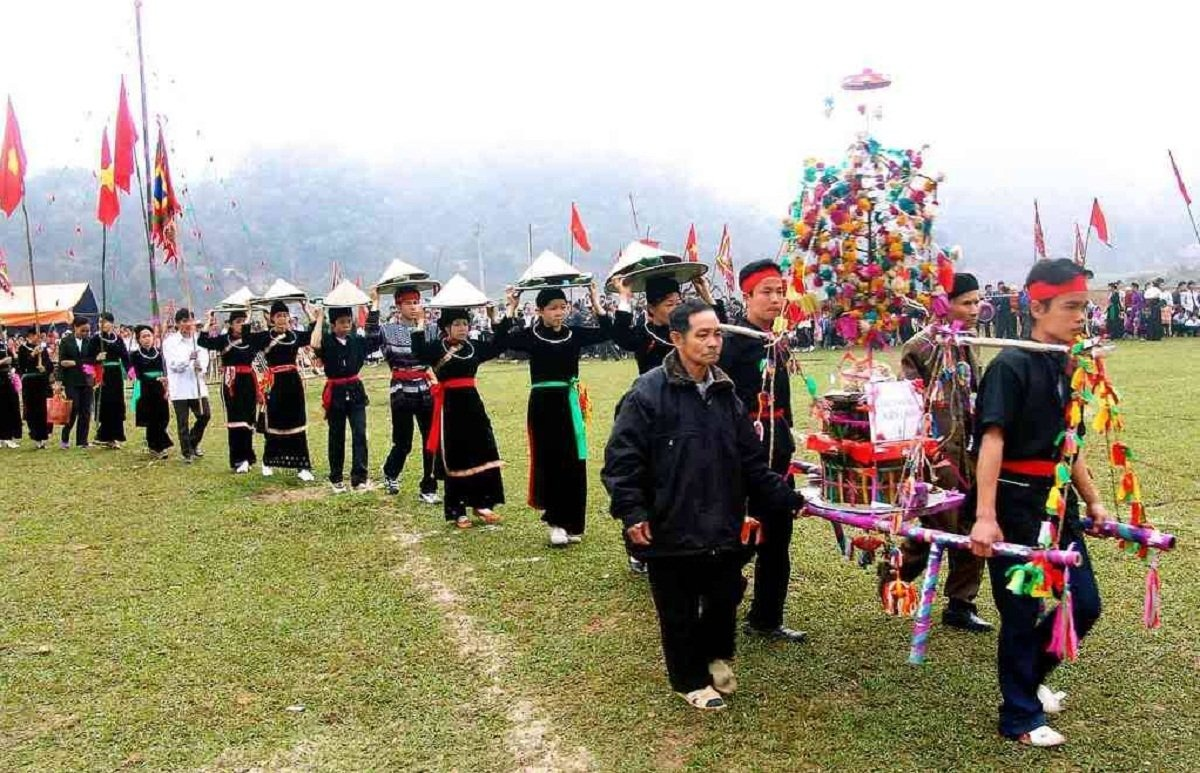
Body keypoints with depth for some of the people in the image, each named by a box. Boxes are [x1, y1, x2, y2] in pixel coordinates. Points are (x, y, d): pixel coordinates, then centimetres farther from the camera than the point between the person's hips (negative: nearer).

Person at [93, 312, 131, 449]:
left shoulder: (118, 339, 7)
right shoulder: (97, 338, 0)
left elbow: (125, 357, 4)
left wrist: (130, 371, -9)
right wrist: (96, 358, -24)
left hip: (116, 375, 3)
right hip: (102, 375, -2)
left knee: (117, 405, 2)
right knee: (104, 405, -3)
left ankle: (115, 436, 9)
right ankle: (103, 436, 5)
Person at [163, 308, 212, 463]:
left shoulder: (199, 339, 9)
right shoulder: (170, 341, -1)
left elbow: (205, 359, 2)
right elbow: (174, 365, -11)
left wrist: (201, 366, -22)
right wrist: (189, 359, -29)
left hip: (197, 385, 3)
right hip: (180, 387, -3)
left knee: (205, 415, 2)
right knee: (182, 421, 1)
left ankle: (193, 444, 26)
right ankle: (186, 452, 13)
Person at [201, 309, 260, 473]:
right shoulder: (223, 339, 0)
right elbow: (203, 342, -13)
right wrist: (209, 323, -17)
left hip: (248, 382, 3)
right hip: (231, 383, -3)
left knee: (248, 420, 9)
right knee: (235, 421, -6)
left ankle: (246, 458, 21)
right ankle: (239, 460, -3)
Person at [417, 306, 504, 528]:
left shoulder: (475, 347, 9)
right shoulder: (436, 347, -5)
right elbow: (419, 351, -24)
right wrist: (420, 323, -29)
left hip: (473, 402, 5)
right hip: (450, 405, -5)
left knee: (484, 453, 4)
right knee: (454, 458, 2)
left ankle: (481, 504, 16)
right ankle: (456, 511, 11)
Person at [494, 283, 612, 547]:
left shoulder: (575, 334, 4)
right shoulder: (531, 336, -2)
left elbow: (607, 331, -1)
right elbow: (501, 340, -15)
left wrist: (596, 302, -5)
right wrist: (511, 309, -16)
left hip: (569, 402, 3)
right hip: (543, 404, -3)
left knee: (574, 463, 5)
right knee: (549, 462, 0)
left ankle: (571, 523, 16)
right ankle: (556, 522, 6)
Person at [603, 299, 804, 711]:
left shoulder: (726, 394, 7)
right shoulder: (648, 393, -12)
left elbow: (751, 461, 12)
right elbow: (622, 458, -13)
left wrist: (789, 498, 7)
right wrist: (632, 512, -18)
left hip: (724, 528, 5)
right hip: (671, 530, -5)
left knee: (725, 599, 16)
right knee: (679, 611, 9)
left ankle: (716, 656, 44)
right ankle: (691, 679, 30)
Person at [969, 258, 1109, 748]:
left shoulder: (1066, 369, 9)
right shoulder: (1011, 365, -15)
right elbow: (992, 440, -24)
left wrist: (1093, 503, 19)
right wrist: (985, 517, -32)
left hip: (1057, 500, 8)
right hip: (1016, 503, -8)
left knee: (1086, 605, 12)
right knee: (1022, 612, 3)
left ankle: (1029, 675, 35)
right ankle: (1020, 717, 20)